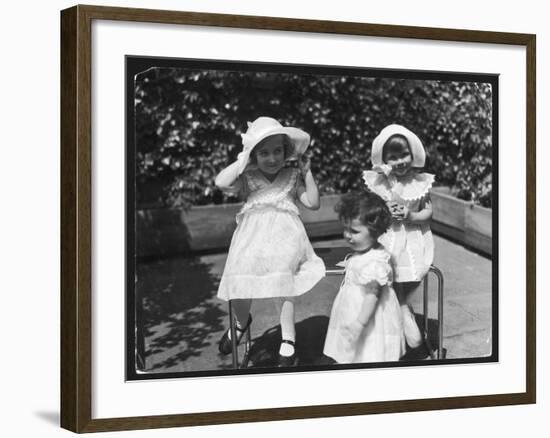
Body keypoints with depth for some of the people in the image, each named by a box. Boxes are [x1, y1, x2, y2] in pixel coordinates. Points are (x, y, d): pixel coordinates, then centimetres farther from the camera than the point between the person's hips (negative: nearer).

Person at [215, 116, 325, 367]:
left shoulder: (292, 177, 8)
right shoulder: (246, 177, 4)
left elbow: (313, 203, 5)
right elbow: (221, 182, -15)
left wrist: (307, 173, -1)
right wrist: (243, 160, -11)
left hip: (284, 237, 0)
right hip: (252, 239, 0)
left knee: (283, 289, -8)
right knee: (239, 282, -7)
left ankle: (288, 341, 6)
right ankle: (242, 321, 28)